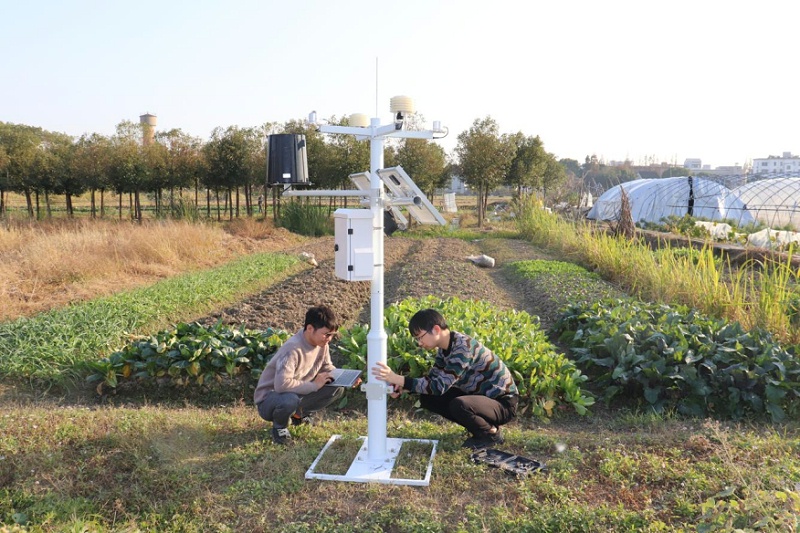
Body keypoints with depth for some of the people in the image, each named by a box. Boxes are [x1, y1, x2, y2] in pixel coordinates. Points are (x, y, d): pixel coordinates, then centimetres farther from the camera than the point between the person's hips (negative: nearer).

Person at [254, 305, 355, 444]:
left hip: (298, 393, 7)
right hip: (269, 399, -7)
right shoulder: (293, 348, -32)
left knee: (337, 388, -9)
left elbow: (327, 368, 7)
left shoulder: (321, 344, -8)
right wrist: (314, 385, -28)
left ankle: (300, 414, 12)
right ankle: (280, 426, -5)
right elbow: (282, 384, -41)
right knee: (290, 400, -41)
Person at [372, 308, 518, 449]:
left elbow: (439, 386, -33)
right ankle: (480, 425, 8)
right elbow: (431, 379, 5)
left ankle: (491, 433, -5)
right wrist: (402, 386, -13)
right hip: (479, 395, 9)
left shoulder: (463, 348, -29)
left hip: (503, 403, -9)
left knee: (458, 405, -36)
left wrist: (398, 379, -36)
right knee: (427, 398, -2)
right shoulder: (445, 347, -1)